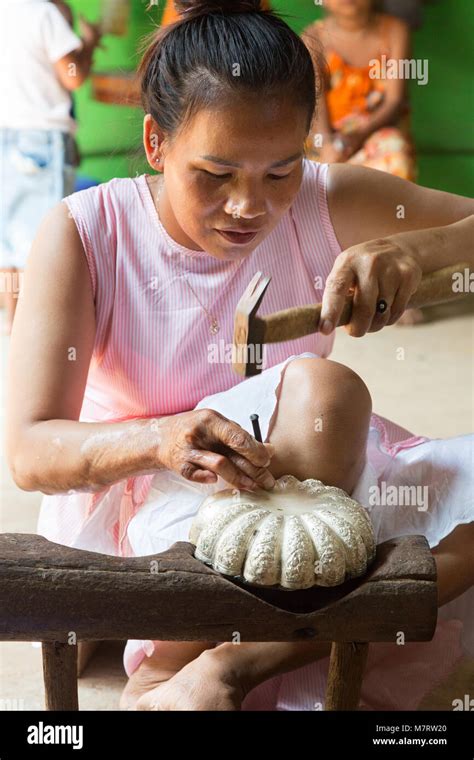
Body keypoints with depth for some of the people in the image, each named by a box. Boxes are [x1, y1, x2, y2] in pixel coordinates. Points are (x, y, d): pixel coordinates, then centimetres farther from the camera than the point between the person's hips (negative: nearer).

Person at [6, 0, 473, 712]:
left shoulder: (327, 206, -9)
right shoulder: (83, 235, -15)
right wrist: (161, 439, -42)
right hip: (133, 504, -4)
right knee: (323, 391, -31)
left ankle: (229, 667, -25)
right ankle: (158, 680, -23)